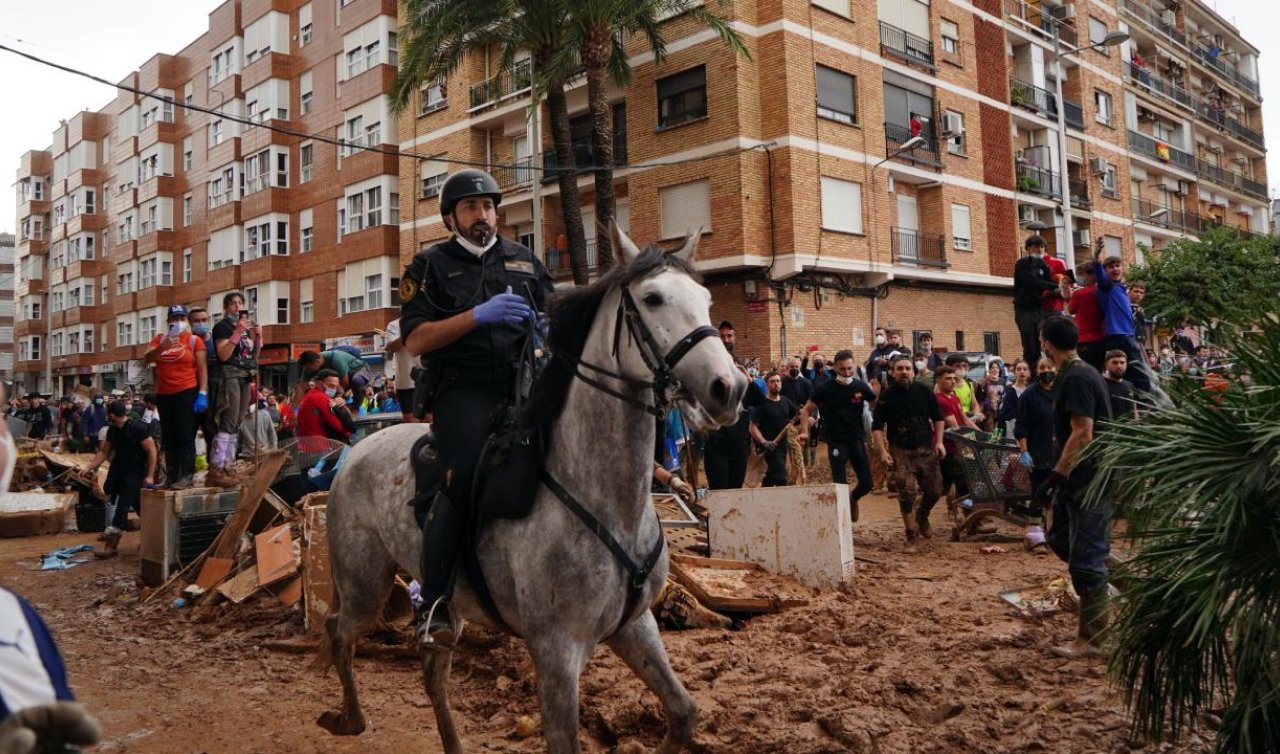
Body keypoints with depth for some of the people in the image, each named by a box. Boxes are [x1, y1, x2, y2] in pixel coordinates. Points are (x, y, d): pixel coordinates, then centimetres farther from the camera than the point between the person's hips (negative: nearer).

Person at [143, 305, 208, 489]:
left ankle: (186, 475, -8)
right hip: (163, 394, 6)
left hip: (187, 393, -5)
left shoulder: (194, 340, -2)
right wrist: (162, 347, -21)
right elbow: (147, 359, -2)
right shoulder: (160, 338, 11)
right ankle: (171, 475, 17)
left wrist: (203, 394, -15)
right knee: (168, 437, 10)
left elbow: (202, 369, -6)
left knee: (185, 435, -8)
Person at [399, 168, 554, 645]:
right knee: (463, 479, -24)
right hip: (463, 390, -4)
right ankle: (435, 604, -12)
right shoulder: (430, 266, 12)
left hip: (523, 383, 4)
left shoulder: (524, 261, 23)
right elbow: (415, 341, -1)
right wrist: (478, 315, -13)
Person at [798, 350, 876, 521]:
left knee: (867, 483, 3)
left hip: (857, 440, 3)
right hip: (836, 442, -2)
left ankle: (852, 499, 35)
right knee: (840, 485, -6)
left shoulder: (861, 387, 0)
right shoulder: (826, 388, -5)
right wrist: (804, 431, -10)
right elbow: (806, 410, 2)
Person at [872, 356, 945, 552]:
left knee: (934, 491, 8)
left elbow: (938, 417, 12)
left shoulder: (923, 391, 2)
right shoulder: (886, 396, -4)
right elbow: (877, 426, -2)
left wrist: (939, 441, 3)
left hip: (926, 449, 3)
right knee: (907, 494, -10)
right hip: (901, 452, -3)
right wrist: (883, 451, -12)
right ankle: (912, 536, 0)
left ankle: (922, 517, 38)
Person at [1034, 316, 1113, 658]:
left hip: (1089, 480, -10)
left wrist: (1055, 476, -24)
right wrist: (1060, 475, 22)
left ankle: (1090, 640, 5)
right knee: (1060, 539, 18)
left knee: (1085, 558, -3)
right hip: (1081, 478, 10)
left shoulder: (1076, 378, -18)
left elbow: (1082, 434, -24)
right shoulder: (1080, 373, 12)